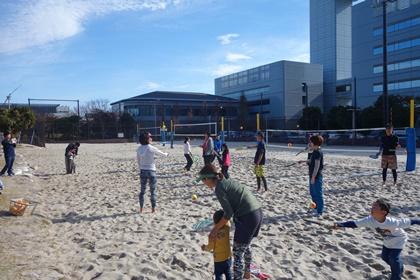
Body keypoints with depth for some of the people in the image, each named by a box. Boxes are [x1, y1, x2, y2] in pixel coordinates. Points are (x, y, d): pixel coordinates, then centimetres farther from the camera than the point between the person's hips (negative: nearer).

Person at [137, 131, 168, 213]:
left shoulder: (139, 149, 1)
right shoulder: (152, 148, -12)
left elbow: (138, 161, 8)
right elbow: (161, 153, 4)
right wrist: (166, 154, 26)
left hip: (142, 171, 4)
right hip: (151, 171, -4)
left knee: (142, 191, 12)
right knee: (153, 191, 7)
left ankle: (141, 209, 16)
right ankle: (153, 208, 11)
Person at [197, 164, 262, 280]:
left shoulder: (219, 188, -11)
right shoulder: (227, 182, 15)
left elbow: (229, 213, -14)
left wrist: (215, 229, -6)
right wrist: (219, 222, 21)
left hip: (247, 217, -9)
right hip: (257, 212, 10)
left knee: (238, 253, 5)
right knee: (246, 246, 28)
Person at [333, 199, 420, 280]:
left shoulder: (392, 222, -44)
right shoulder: (370, 220, -32)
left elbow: (408, 221, -32)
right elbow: (355, 223, -34)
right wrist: (339, 225, -46)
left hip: (398, 240, -5)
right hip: (387, 241, 5)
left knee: (394, 258, -10)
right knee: (385, 257, 16)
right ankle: (399, 269, 46)